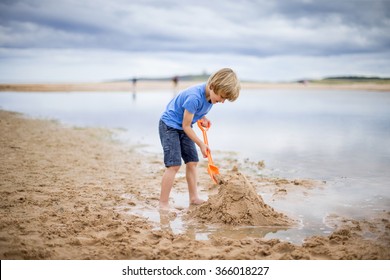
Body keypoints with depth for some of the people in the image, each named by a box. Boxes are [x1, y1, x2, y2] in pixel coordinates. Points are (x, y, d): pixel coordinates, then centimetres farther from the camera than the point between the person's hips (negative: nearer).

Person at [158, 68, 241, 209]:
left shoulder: (210, 94, -7)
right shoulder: (194, 97, -32)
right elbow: (186, 126, -23)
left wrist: (203, 118, -3)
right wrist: (201, 144, -17)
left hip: (183, 128, 9)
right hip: (169, 125, -8)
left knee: (192, 162, 7)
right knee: (174, 165, -15)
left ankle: (194, 198, 17)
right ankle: (163, 204, -9)